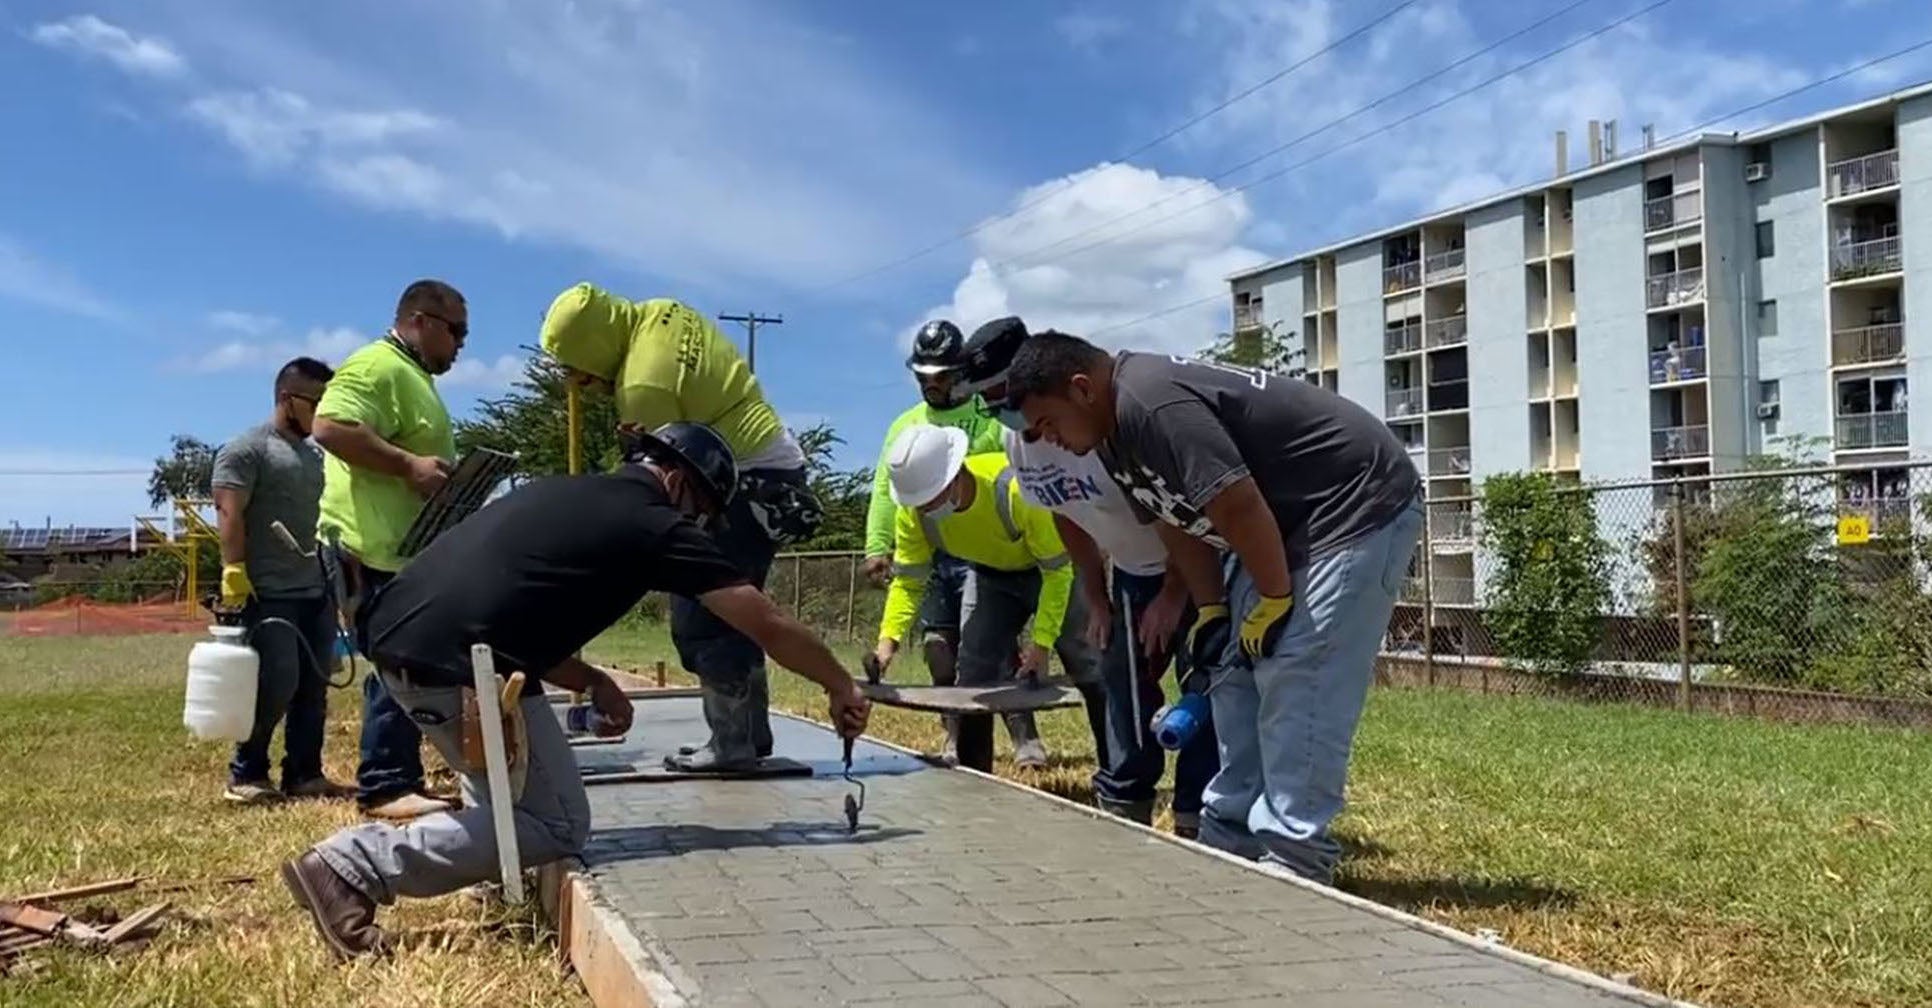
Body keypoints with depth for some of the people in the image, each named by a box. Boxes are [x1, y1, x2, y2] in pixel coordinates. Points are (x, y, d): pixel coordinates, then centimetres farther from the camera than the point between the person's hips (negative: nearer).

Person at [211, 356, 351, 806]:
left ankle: (304, 773, 13)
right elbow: (229, 515, -13)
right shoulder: (246, 448, -5)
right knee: (276, 685, -9)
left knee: (313, 687, 7)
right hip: (268, 594, -8)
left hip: (317, 593, 8)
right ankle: (245, 775, 4)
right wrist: (234, 571, -20)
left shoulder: (316, 455, 20)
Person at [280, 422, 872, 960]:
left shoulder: (561, 494, 26)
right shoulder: (654, 523, 4)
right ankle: (355, 864, -4)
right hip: (457, 664, -9)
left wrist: (589, 682, 20)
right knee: (556, 825, 2)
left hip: (393, 639, 9)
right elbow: (768, 625, 7)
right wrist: (840, 686, 20)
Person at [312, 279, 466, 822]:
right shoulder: (376, 367, -11)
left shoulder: (412, 376, 24)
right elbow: (331, 426, -26)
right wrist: (409, 465, -26)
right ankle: (385, 786, -5)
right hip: (376, 548, -11)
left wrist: (446, 477, 17)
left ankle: (400, 780, 17)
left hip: (407, 547, 11)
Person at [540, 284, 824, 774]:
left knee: (702, 613, -6)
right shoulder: (662, 312, 4)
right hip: (773, 466, 10)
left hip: (750, 483, -10)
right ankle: (751, 732, 21)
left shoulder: (644, 384, -21)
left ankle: (732, 742, -3)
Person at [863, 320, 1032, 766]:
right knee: (939, 645, 5)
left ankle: (1025, 738, -10)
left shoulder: (993, 418, 0)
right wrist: (877, 547, 1)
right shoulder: (905, 425, 14)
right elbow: (885, 490, 12)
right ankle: (956, 739, 13)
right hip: (926, 551, 5)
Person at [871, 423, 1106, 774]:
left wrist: (1042, 641, -30)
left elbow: (1057, 570, -29)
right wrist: (888, 640, -31)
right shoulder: (914, 513, -24)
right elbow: (907, 581, -15)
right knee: (974, 673, 0)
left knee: (1090, 670, -8)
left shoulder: (1015, 489, -39)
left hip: (1051, 568, -4)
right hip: (991, 576, 5)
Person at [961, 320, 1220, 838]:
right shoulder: (1016, 442, -4)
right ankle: (1123, 811, 19)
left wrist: (1175, 592, -19)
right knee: (1124, 688, 9)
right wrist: (1097, 600, 10)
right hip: (1133, 572, 8)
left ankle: (1194, 824, -4)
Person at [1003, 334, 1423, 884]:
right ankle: (1230, 839, 17)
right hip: (1285, 527, 11)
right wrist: (1211, 611, 5)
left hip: (1359, 507, -11)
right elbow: (1180, 523, 11)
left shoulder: (1154, 404, -28)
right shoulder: (1118, 434, 5)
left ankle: (1293, 857, -7)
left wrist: (1274, 602, -17)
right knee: (1237, 676, 10)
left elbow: (1239, 511, -28)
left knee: (1297, 684, -14)